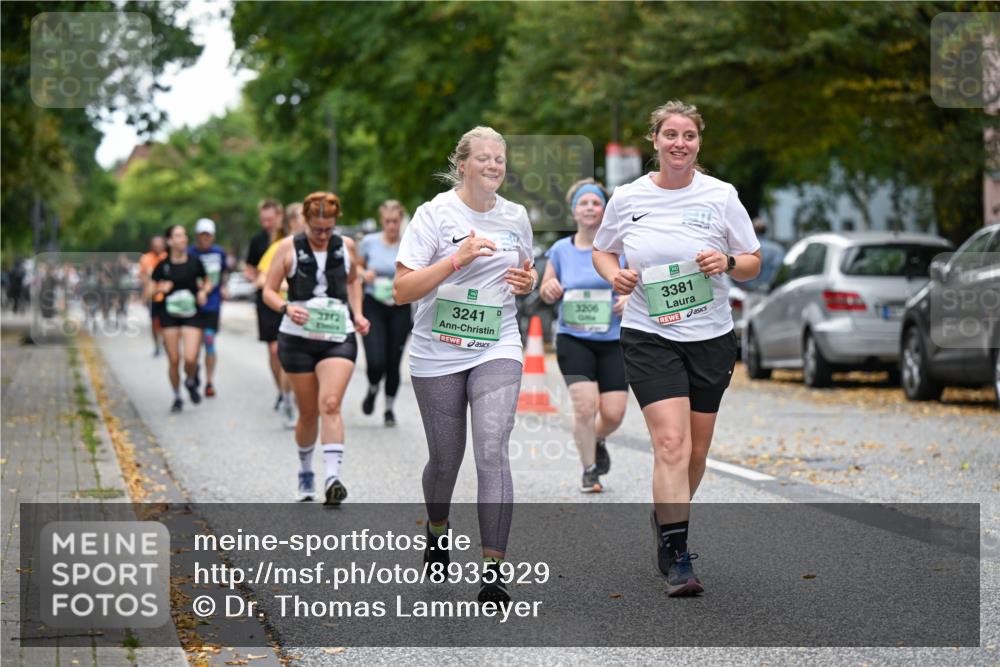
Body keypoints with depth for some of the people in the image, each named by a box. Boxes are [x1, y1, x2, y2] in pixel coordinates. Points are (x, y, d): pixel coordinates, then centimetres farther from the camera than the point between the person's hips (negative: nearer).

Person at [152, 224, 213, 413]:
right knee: (174, 360, 2)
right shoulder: (163, 265, -1)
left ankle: (191, 383, 19)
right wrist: (161, 288, -14)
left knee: (191, 358, -14)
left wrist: (204, 291, -7)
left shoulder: (195, 262, 0)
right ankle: (177, 397, 21)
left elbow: (207, 282, 14)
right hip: (170, 316, 1)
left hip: (191, 315, 0)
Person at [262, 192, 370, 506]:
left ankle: (333, 477, -26)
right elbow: (269, 291, -1)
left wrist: (357, 314, 10)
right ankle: (305, 472, 28)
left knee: (330, 404, -17)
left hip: (339, 337, 0)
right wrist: (287, 308, -21)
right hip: (298, 338, 0)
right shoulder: (289, 247, -2)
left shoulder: (346, 246, 6)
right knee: (308, 411, 6)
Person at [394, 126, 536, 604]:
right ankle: (436, 529, 44)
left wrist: (527, 281, -1)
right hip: (437, 355, -1)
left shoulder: (515, 216, 6)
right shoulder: (435, 214, -8)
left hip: (497, 350, 2)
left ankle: (493, 570, -13)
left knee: (492, 452, -15)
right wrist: (457, 260, -24)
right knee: (445, 458, 10)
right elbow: (402, 290, -14)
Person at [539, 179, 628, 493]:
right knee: (585, 406, -16)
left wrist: (630, 296, -13)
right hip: (573, 340, 0)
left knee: (613, 414, -4)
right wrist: (549, 289, -10)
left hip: (613, 341, 0)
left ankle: (596, 441, 33)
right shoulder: (561, 250, 4)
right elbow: (544, 292, 14)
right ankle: (589, 471, 4)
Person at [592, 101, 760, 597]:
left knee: (695, 452, 10)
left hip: (711, 337, 2)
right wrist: (614, 275, -6)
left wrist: (727, 263, -15)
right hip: (649, 336, -2)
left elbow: (753, 264, 6)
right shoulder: (627, 198, 0)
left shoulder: (721, 196, 0)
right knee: (671, 443, -16)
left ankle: (667, 523, 37)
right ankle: (677, 560, -16)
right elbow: (601, 251, 15)